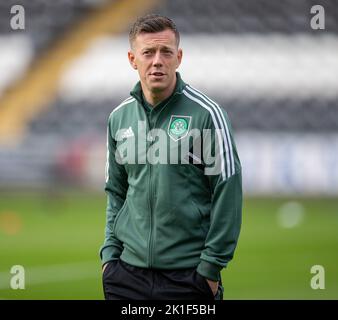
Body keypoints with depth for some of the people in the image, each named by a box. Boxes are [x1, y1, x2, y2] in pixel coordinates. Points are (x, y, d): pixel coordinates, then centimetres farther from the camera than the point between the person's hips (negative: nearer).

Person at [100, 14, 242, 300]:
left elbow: (227, 193, -8)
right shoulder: (119, 117, 8)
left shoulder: (206, 113, -7)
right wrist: (110, 253, 8)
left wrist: (211, 266, -11)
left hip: (188, 274, -4)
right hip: (128, 270, 4)